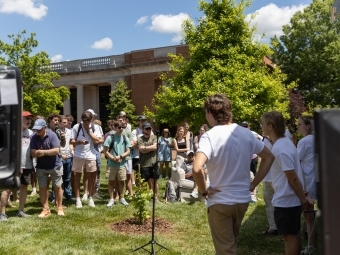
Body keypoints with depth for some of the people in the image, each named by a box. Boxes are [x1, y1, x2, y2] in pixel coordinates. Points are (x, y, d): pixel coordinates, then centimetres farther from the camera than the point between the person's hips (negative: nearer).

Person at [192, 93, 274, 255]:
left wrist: (204, 191, -15)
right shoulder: (246, 134, 1)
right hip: (243, 199, 6)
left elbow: (197, 169, -32)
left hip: (220, 201, -6)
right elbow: (269, 157, 10)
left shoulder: (209, 136, -18)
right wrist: (253, 184, 9)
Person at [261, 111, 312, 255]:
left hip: (285, 200, -10)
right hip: (291, 199, 10)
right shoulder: (285, 142, 7)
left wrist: (303, 198, -13)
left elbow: (293, 177, -22)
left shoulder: (280, 148, -24)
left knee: (289, 236, 2)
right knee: (294, 234, 19)